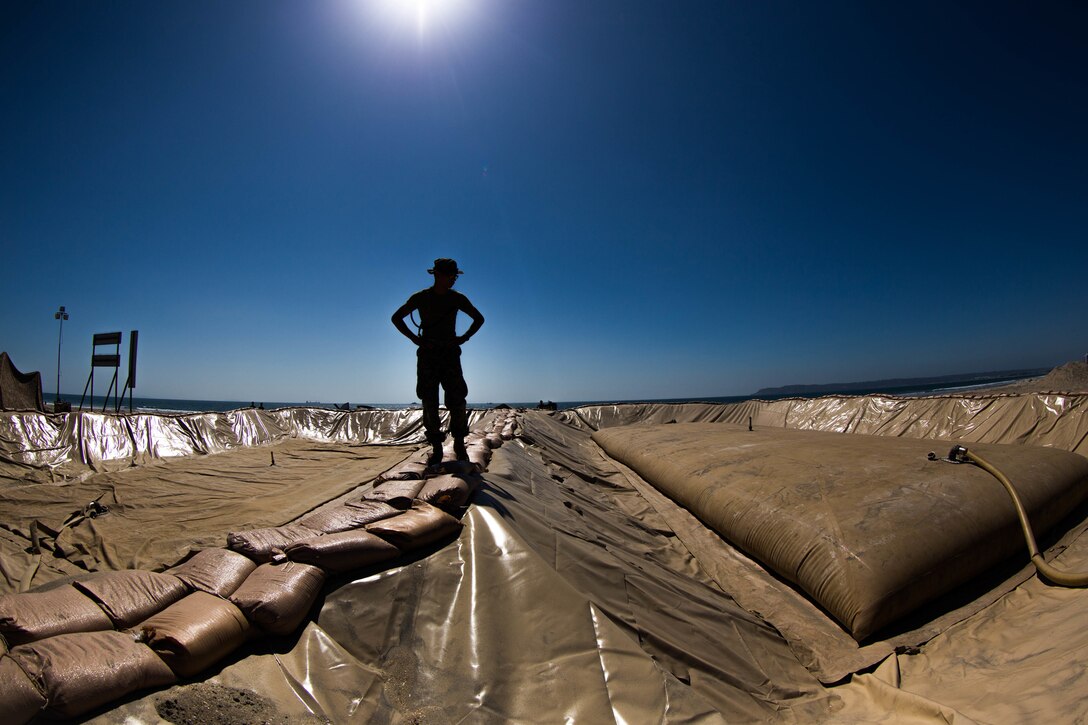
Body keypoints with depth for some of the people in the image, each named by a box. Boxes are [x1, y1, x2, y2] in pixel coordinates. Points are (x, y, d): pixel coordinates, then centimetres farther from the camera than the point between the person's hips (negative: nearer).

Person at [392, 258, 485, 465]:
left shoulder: (457, 298, 3)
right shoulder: (420, 298, 0)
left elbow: (479, 318, 16)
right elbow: (396, 317, 10)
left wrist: (464, 338, 2)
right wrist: (415, 339, -2)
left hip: (450, 354, 1)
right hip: (427, 355, 0)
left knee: (457, 401, -8)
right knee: (429, 403, -2)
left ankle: (459, 445, 4)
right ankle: (436, 448, 6)